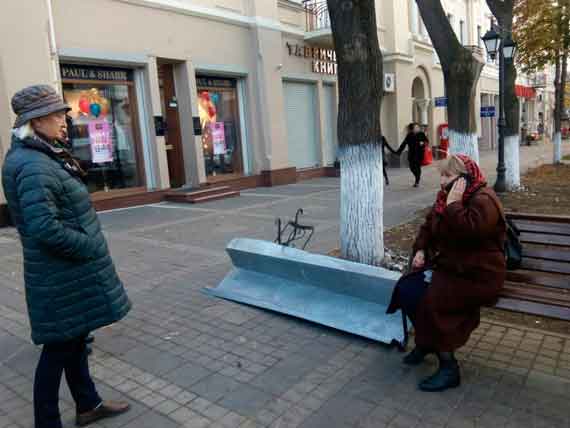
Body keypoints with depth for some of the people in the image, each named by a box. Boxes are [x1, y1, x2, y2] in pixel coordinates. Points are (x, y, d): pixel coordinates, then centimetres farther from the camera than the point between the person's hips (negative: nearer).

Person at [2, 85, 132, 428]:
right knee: (59, 347, 5)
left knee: (75, 339, 21)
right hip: (63, 275, -10)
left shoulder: (45, 156, 9)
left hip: (72, 269, 10)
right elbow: (45, 228, -28)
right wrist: (91, 247, -18)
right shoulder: (34, 166, -21)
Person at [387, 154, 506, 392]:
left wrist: (453, 203, -24)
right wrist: (420, 250, 4)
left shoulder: (483, 200, -16)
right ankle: (426, 341, 15)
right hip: (448, 266, 8)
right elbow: (428, 226, 20)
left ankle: (448, 367, -8)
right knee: (406, 288, -9)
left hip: (477, 275, -8)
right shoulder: (446, 196, 10)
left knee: (430, 300, -25)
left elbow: (468, 231, -33)